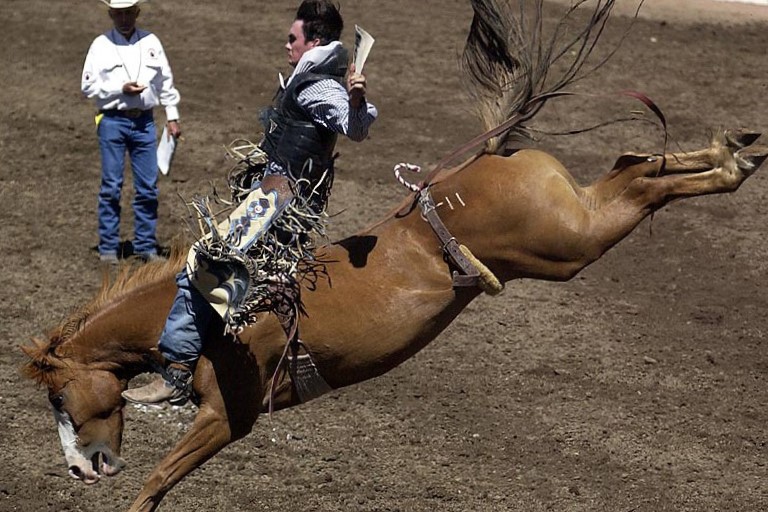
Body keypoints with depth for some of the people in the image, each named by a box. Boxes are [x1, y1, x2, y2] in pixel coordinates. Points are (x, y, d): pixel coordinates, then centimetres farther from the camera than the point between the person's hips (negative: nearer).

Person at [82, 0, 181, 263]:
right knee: (111, 187, -2)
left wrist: (172, 117, 11)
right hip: (113, 121, -3)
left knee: (148, 187, 3)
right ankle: (108, 247, 4)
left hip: (144, 121, 3)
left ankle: (146, 246, 12)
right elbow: (88, 86, -2)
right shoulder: (101, 45, 1)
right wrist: (121, 89, -13)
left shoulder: (151, 42, 9)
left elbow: (166, 81, 15)